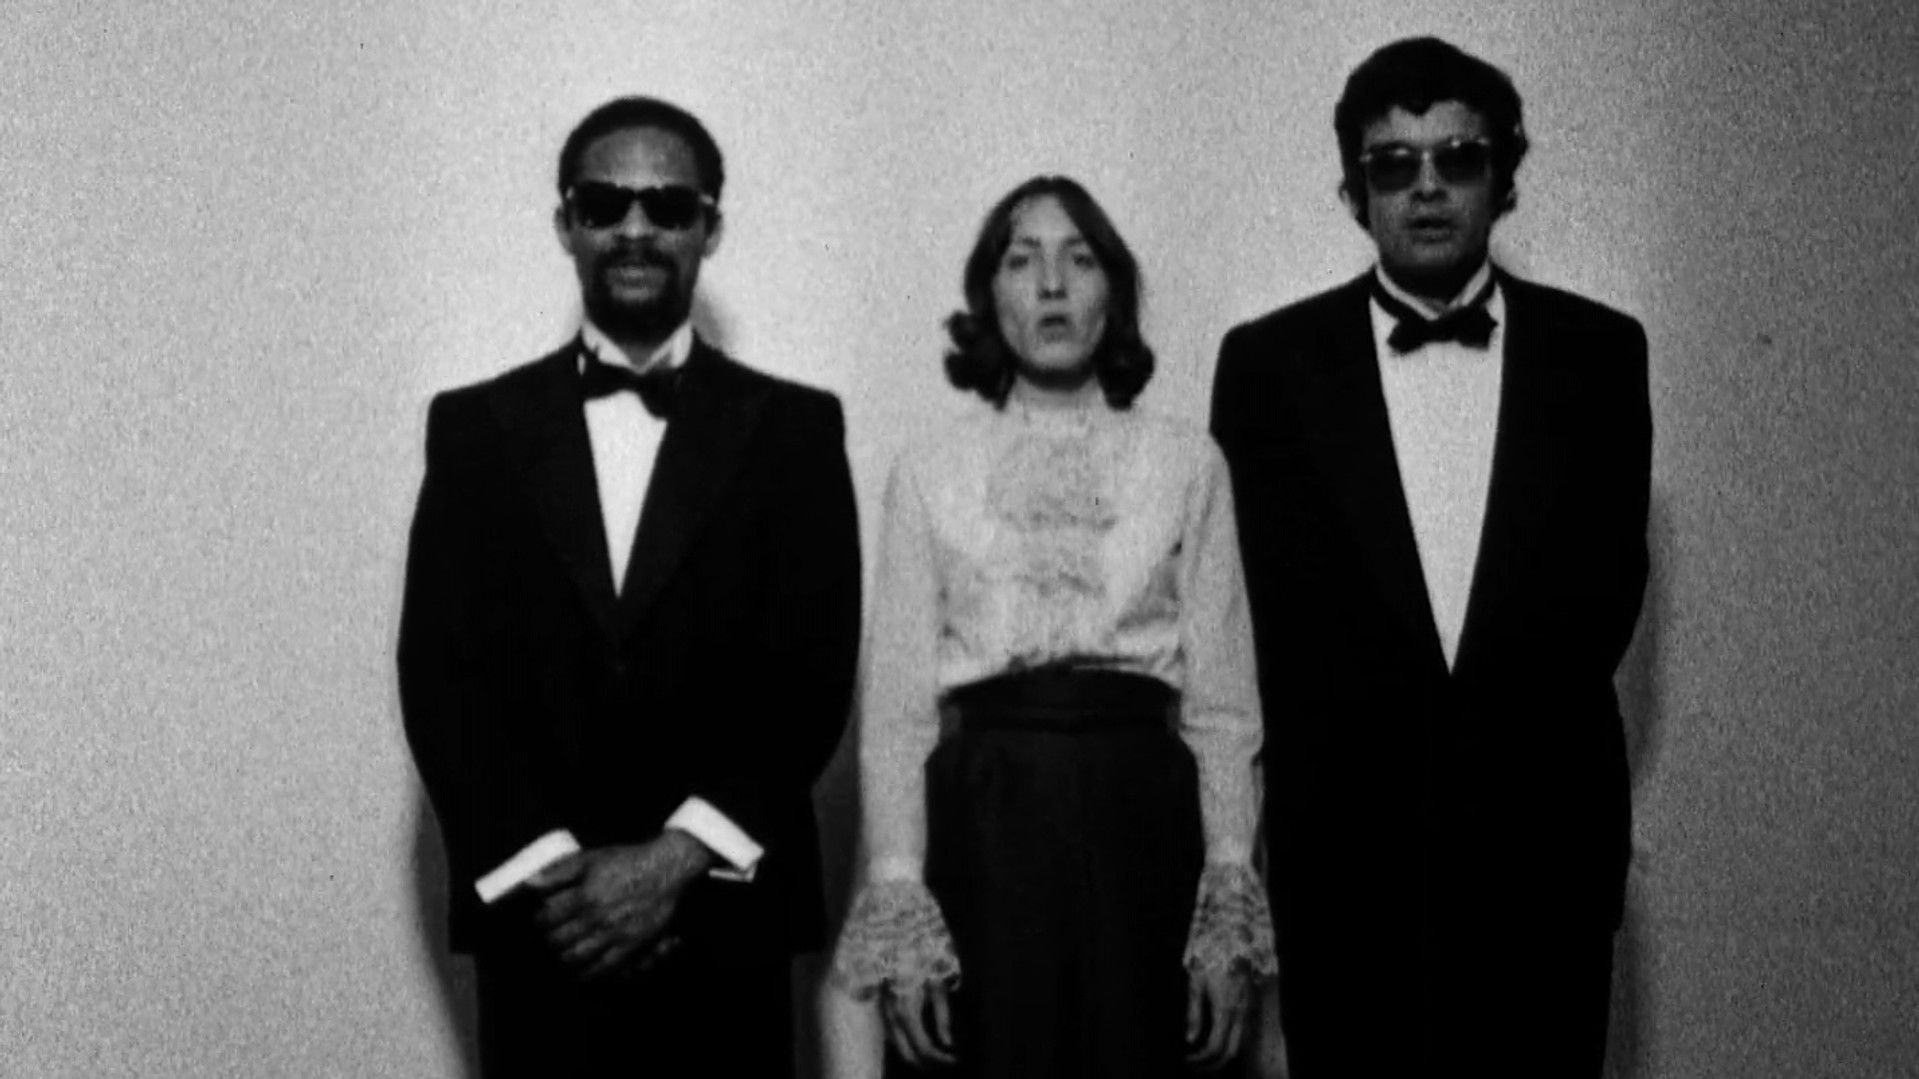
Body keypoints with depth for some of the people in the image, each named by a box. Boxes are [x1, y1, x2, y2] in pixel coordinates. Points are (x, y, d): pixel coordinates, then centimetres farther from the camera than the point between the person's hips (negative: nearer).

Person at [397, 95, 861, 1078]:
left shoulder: (792, 428, 6)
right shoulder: (477, 425, 8)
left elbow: (812, 674, -2)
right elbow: (440, 671, 1)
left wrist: (678, 854, -12)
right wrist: (549, 870, -10)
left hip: (726, 918, 0)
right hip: (537, 920, 1)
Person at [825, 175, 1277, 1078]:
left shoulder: (1187, 463, 8)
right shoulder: (927, 474, 7)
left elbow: (1224, 702, 6)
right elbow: (895, 706, 4)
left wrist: (1231, 913, -2)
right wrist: (896, 904, -5)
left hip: (1141, 813, 0)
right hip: (982, 822, 0)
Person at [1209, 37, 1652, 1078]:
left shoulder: (1598, 350, 6)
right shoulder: (1269, 360, 4)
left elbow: (1608, 575, 3)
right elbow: (1264, 599, 1)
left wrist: (1505, 728, -7)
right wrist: (1343, 756, -6)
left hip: (1541, 825, 1)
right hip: (1346, 834, -1)